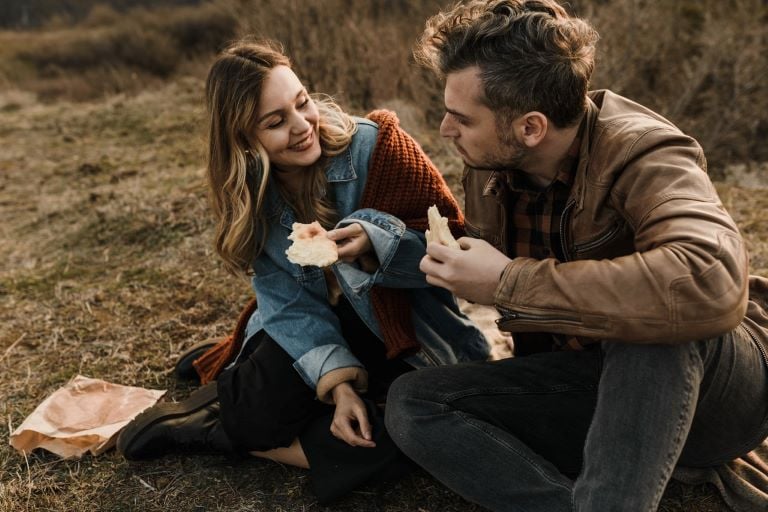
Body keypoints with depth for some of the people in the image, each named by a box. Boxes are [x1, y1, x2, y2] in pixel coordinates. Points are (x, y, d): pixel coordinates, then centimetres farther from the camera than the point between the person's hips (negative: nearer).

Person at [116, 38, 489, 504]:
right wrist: (338, 382, -26)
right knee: (259, 410, -30)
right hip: (323, 331, 1)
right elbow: (290, 304, -11)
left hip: (406, 329, 0)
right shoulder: (249, 194, -8)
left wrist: (375, 242, -37)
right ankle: (235, 398, 8)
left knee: (402, 431, -29)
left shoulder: (376, 146, -20)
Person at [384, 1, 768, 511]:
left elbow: (712, 283, -44)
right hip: (594, 381, 6)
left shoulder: (641, 153, -23)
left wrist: (509, 282, -35)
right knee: (412, 403, -14)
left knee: (657, 316, -40)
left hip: (719, 386, -5)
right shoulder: (489, 166, -3)